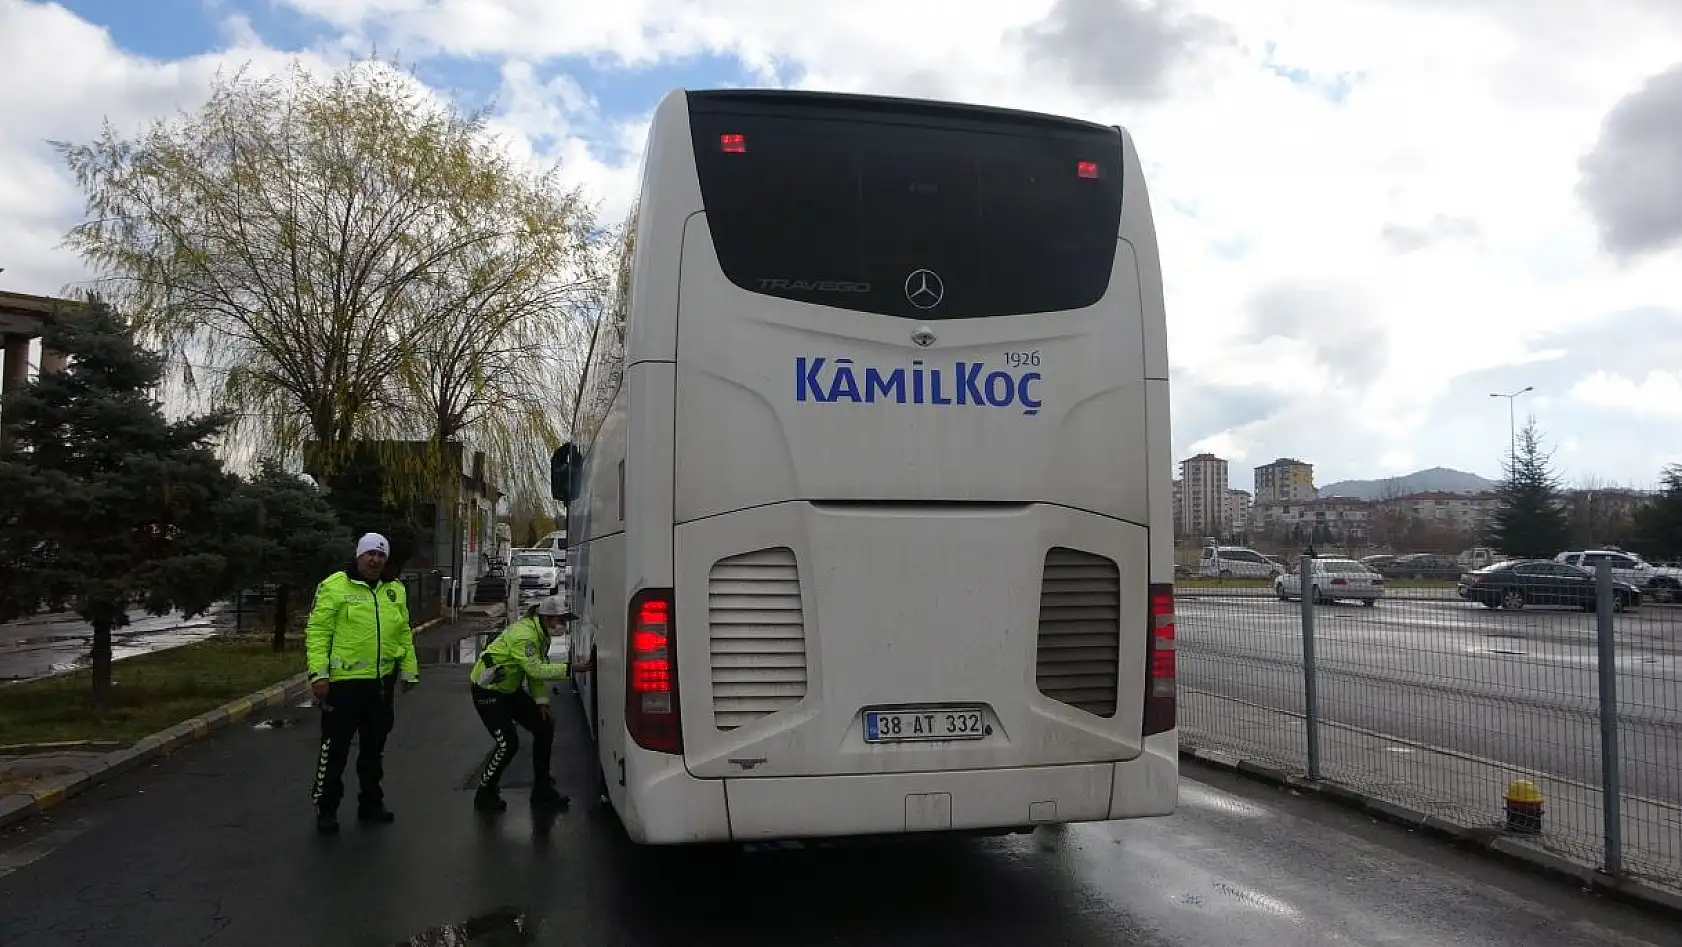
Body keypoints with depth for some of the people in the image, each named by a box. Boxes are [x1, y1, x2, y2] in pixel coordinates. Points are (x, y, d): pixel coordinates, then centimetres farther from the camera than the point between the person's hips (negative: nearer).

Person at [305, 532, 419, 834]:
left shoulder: (395, 591, 11)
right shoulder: (334, 586, -7)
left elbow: (404, 634, 16)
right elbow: (317, 631, -11)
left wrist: (409, 670, 12)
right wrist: (318, 673, -17)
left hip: (382, 682, 6)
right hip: (343, 681, -6)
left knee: (374, 747, 16)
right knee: (335, 748, 2)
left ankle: (371, 803, 28)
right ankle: (326, 809, 15)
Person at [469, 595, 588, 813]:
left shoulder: (542, 634, 2)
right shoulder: (523, 635, -28)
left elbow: (537, 670, 5)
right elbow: (535, 670, -36)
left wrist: (542, 702, -4)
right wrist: (571, 669, -40)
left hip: (510, 689, 10)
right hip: (487, 690, -10)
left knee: (544, 727, 3)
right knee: (508, 743, -15)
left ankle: (542, 791, 12)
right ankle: (484, 795, 6)